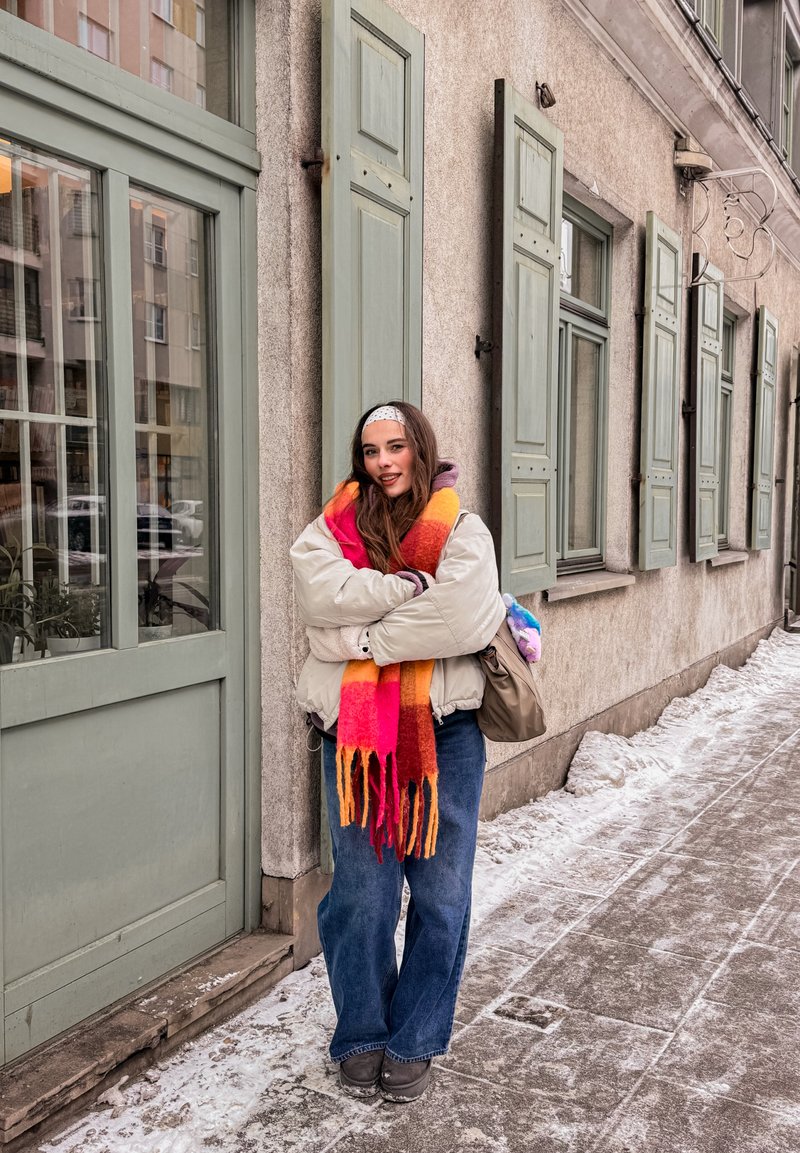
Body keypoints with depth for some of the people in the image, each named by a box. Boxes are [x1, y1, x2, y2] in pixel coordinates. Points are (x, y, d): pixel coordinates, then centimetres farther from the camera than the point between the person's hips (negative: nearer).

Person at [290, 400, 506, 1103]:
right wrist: (415, 585, -16)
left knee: (440, 892, 8)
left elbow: (462, 619, -17)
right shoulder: (332, 529, 7)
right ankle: (361, 1037, 29)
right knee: (361, 892, 9)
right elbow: (322, 597, -13)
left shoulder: (462, 531, 1)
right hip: (355, 731, 1)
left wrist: (363, 633, -13)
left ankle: (415, 1042, 27)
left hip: (443, 729, -1)